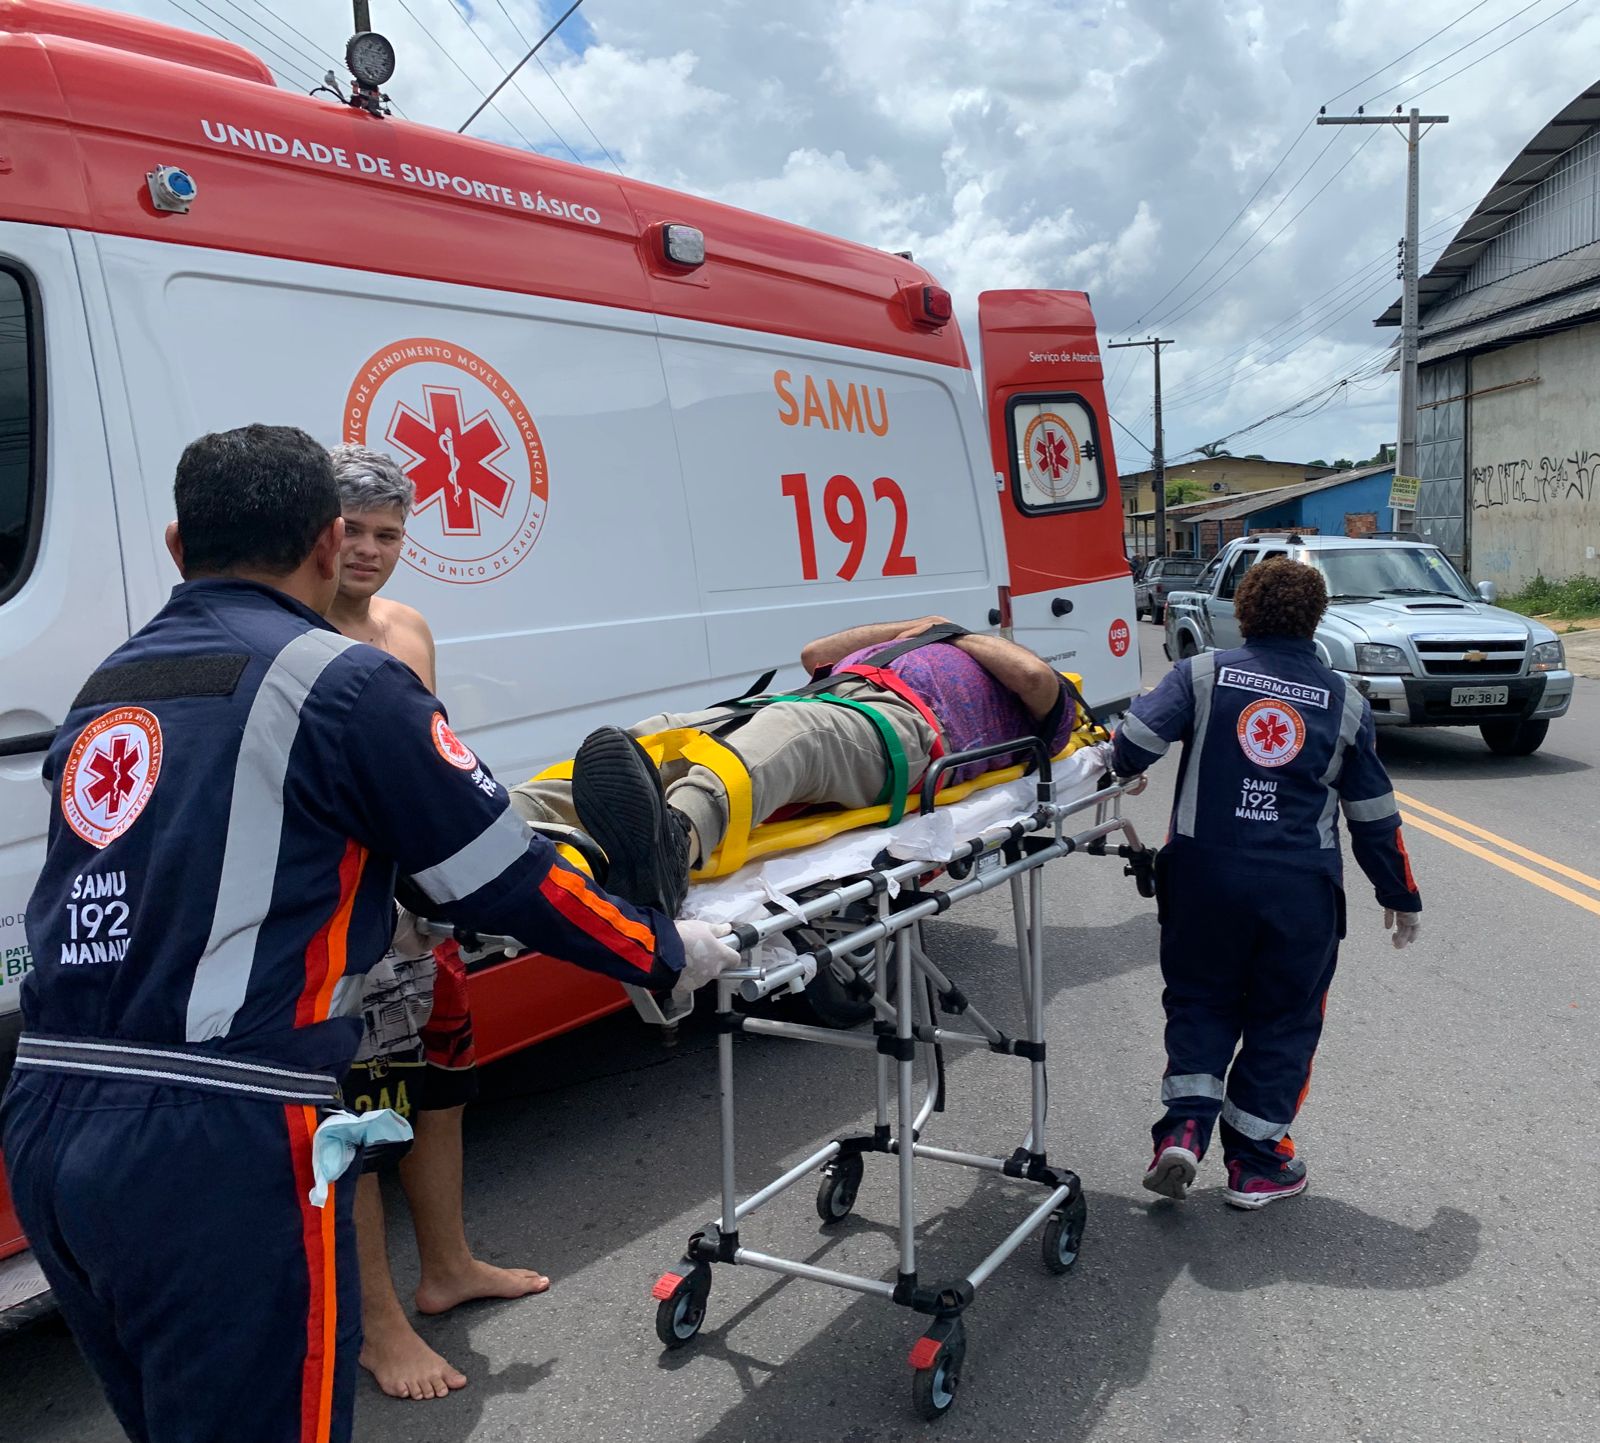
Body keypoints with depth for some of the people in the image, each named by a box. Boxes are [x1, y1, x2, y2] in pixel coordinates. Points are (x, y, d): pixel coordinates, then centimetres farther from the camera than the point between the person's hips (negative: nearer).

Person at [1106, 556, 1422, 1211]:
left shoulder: (1202, 674, -1)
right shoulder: (1344, 702, 5)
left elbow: (1132, 744, -14)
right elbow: (1374, 817, 9)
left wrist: (1117, 763, 10)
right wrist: (1401, 897, 21)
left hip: (1204, 876, 0)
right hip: (1301, 890, 1)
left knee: (1199, 1001, 18)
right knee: (1283, 1021, 15)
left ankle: (1184, 1126, 3)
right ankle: (1256, 1166, 21)